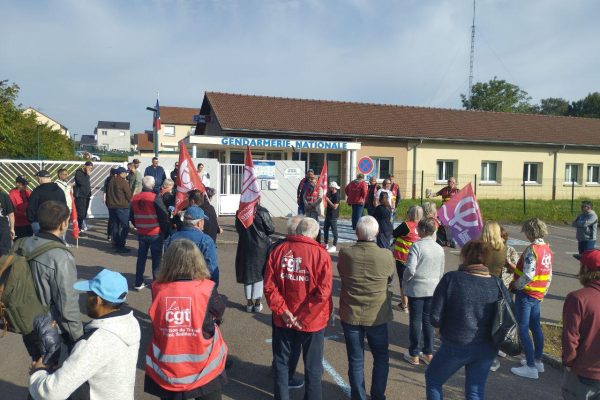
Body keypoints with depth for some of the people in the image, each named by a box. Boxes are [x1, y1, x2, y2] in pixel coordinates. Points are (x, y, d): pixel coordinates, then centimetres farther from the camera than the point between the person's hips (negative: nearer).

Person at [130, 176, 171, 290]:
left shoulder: (134, 199, 2)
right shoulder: (155, 198, -17)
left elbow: (131, 217, 11)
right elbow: (164, 216, -17)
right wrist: (166, 231, -5)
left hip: (141, 234, 5)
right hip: (156, 234, -5)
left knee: (141, 258, 14)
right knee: (156, 259, 6)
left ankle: (138, 283, 19)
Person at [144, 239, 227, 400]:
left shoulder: (157, 289, -14)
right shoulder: (207, 288, -18)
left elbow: (156, 323, 2)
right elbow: (219, 314, -1)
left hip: (165, 370, 2)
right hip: (204, 369, -1)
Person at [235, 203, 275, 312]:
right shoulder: (262, 212, -17)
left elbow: (238, 229, 8)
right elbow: (271, 229, -11)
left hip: (245, 247, 3)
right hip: (261, 247, -3)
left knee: (247, 274, 13)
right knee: (259, 274, 10)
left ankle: (249, 302, 19)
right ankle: (257, 303, 13)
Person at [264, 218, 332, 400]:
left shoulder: (278, 250, -5)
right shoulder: (321, 254, -13)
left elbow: (269, 286, -8)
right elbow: (323, 292, -19)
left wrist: (282, 311, -8)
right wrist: (304, 318, -14)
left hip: (283, 319, 2)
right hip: (312, 321, -2)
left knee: (282, 362, 20)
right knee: (313, 366, 16)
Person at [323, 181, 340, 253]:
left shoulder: (337, 195, -16)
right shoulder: (330, 194, 12)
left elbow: (335, 206, -23)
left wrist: (328, 200, -21)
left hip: (333, 216, -10)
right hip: (328, 215, 10)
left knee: (334, 231, -2)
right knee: (325, 229, 15)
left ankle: (334, 246, 5)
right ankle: (326, 244, 25)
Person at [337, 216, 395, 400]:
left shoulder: (345, 254, -16)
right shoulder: (386, 256, -17)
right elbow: (390, 279, 2)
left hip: (350, 315, 0)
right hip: (377, 316, 0)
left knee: (356, 360, 14)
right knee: (381, 357, 21)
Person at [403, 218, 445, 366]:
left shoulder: (417, 246, -16)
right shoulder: (439, 248, 4)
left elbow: (410, 269, -23)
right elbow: (441, 272, 12)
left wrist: (404, 282, -5)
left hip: (416, 289, -5)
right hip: (433, 289, 5)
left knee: (415, 321, 5)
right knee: (428, 321, 15)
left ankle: (414, 355, 15)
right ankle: (428, 353, 23)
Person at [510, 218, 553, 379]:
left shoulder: (532, 249, -20)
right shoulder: (547, 249, 7)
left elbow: (528, 275, -26)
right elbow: (549, 275, 13)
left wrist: (514, 285, -11)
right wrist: (543, 292, 21)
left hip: (526, 294, -9)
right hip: (538, 294, 9)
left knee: (523, 329, -1)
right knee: (535, 327, 18)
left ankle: (531, 367, 2)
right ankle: (538, 361, 30)